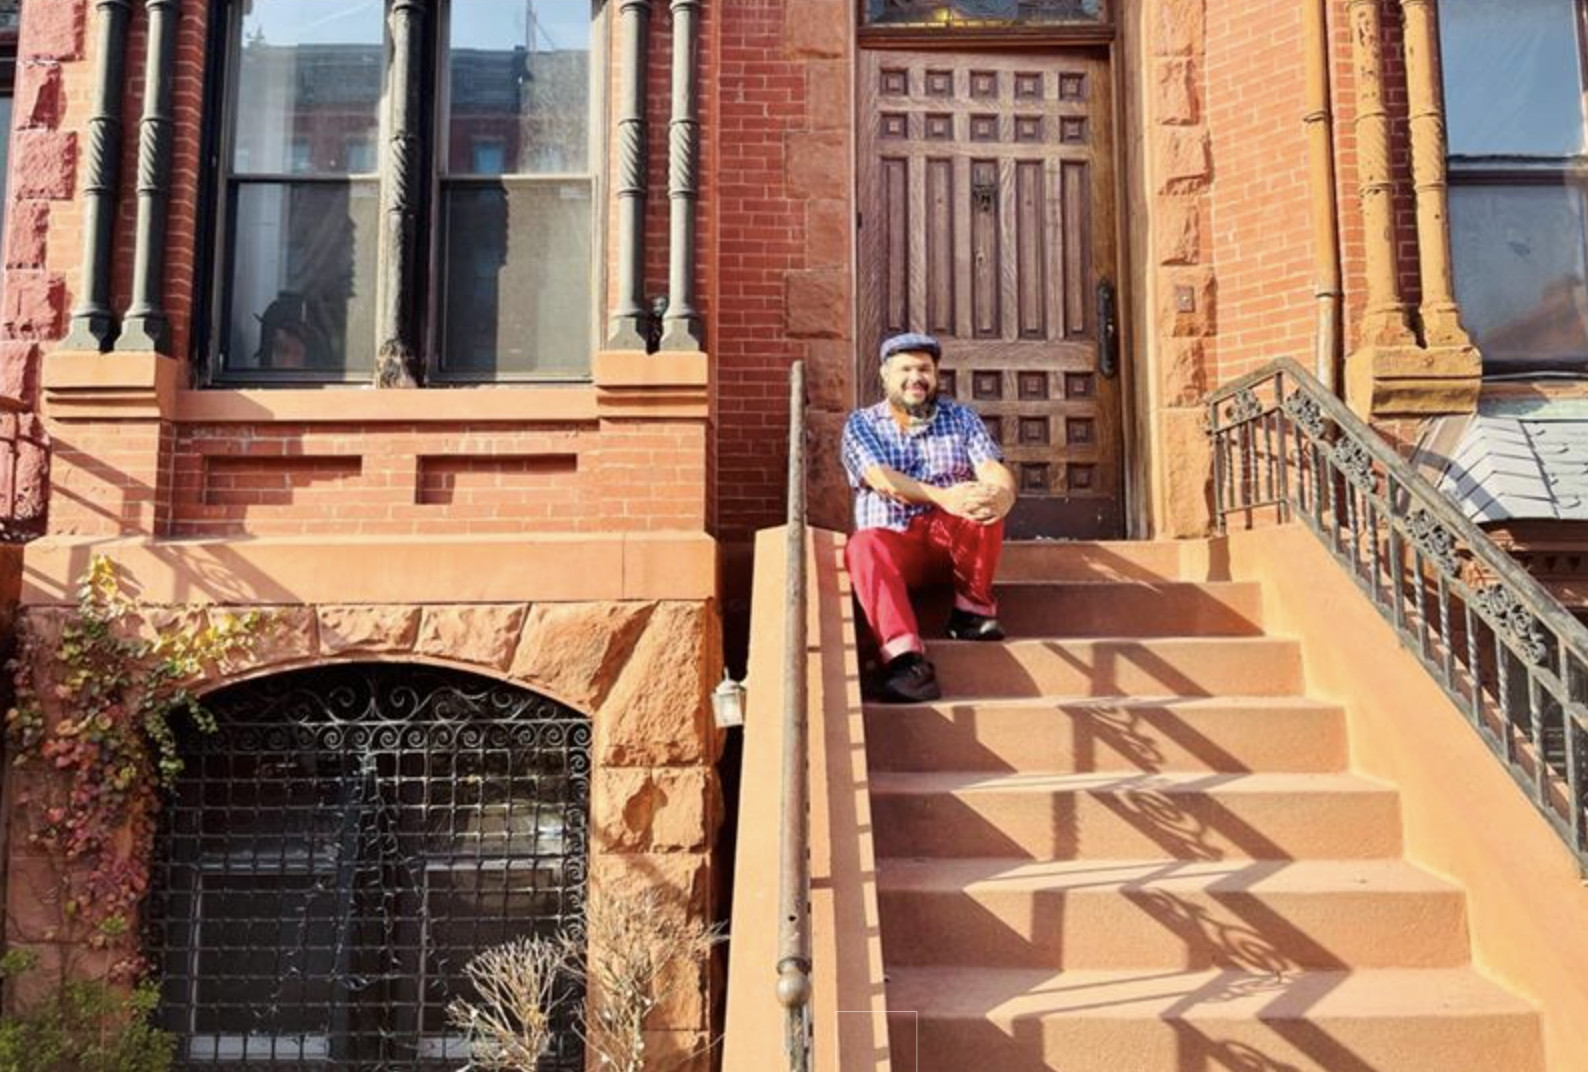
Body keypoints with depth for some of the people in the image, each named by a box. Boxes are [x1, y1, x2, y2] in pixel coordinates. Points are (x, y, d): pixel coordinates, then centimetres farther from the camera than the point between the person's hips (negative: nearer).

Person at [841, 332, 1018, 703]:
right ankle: (904, 655, -52)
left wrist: (1000, 496, -32)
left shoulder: (961, 417, 13)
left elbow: (994, 471, -4)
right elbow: (882, 480, -12)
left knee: (984, 504, -30)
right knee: (864, 546, -35)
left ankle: (972, 608, -13)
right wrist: (942, 497, -32)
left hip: (954, 540, 1)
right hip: (892, 539, -1)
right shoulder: (861, 424, 8)